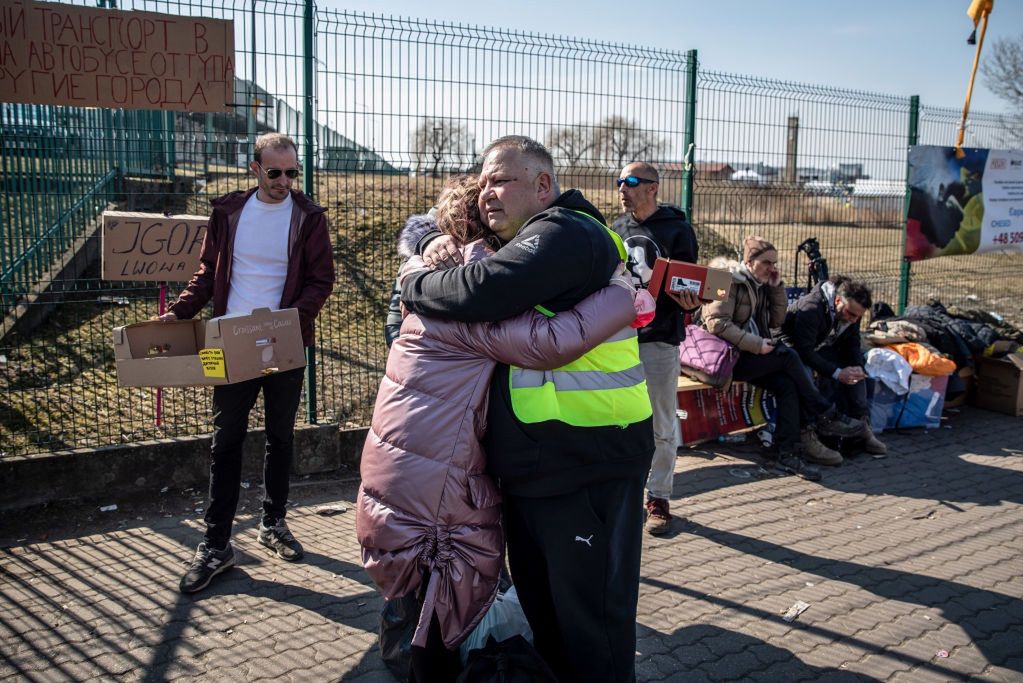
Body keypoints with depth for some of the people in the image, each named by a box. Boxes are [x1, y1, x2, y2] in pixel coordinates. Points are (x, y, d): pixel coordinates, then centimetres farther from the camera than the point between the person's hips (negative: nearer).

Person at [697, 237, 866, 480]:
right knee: (787, 355, -22)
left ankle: (786, 453, -20)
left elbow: (777, 321, 15)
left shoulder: (762, 285, 15)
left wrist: (777, 286, 3)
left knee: (786, 385, -19)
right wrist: (755, 344, -23)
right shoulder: (731, 281, -10)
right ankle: (825, 417, -11)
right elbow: (716, 322, -20)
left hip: (750, 356, 7)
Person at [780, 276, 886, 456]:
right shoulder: (811, 309, -33)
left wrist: (857, 367, -21)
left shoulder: (851, 312, -8)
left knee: (855, 368, -9)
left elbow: (852, 345, 1)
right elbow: (805, 351, -36)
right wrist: (837, 373, -40)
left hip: (820, 348, 8)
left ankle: (862, 426, -8)